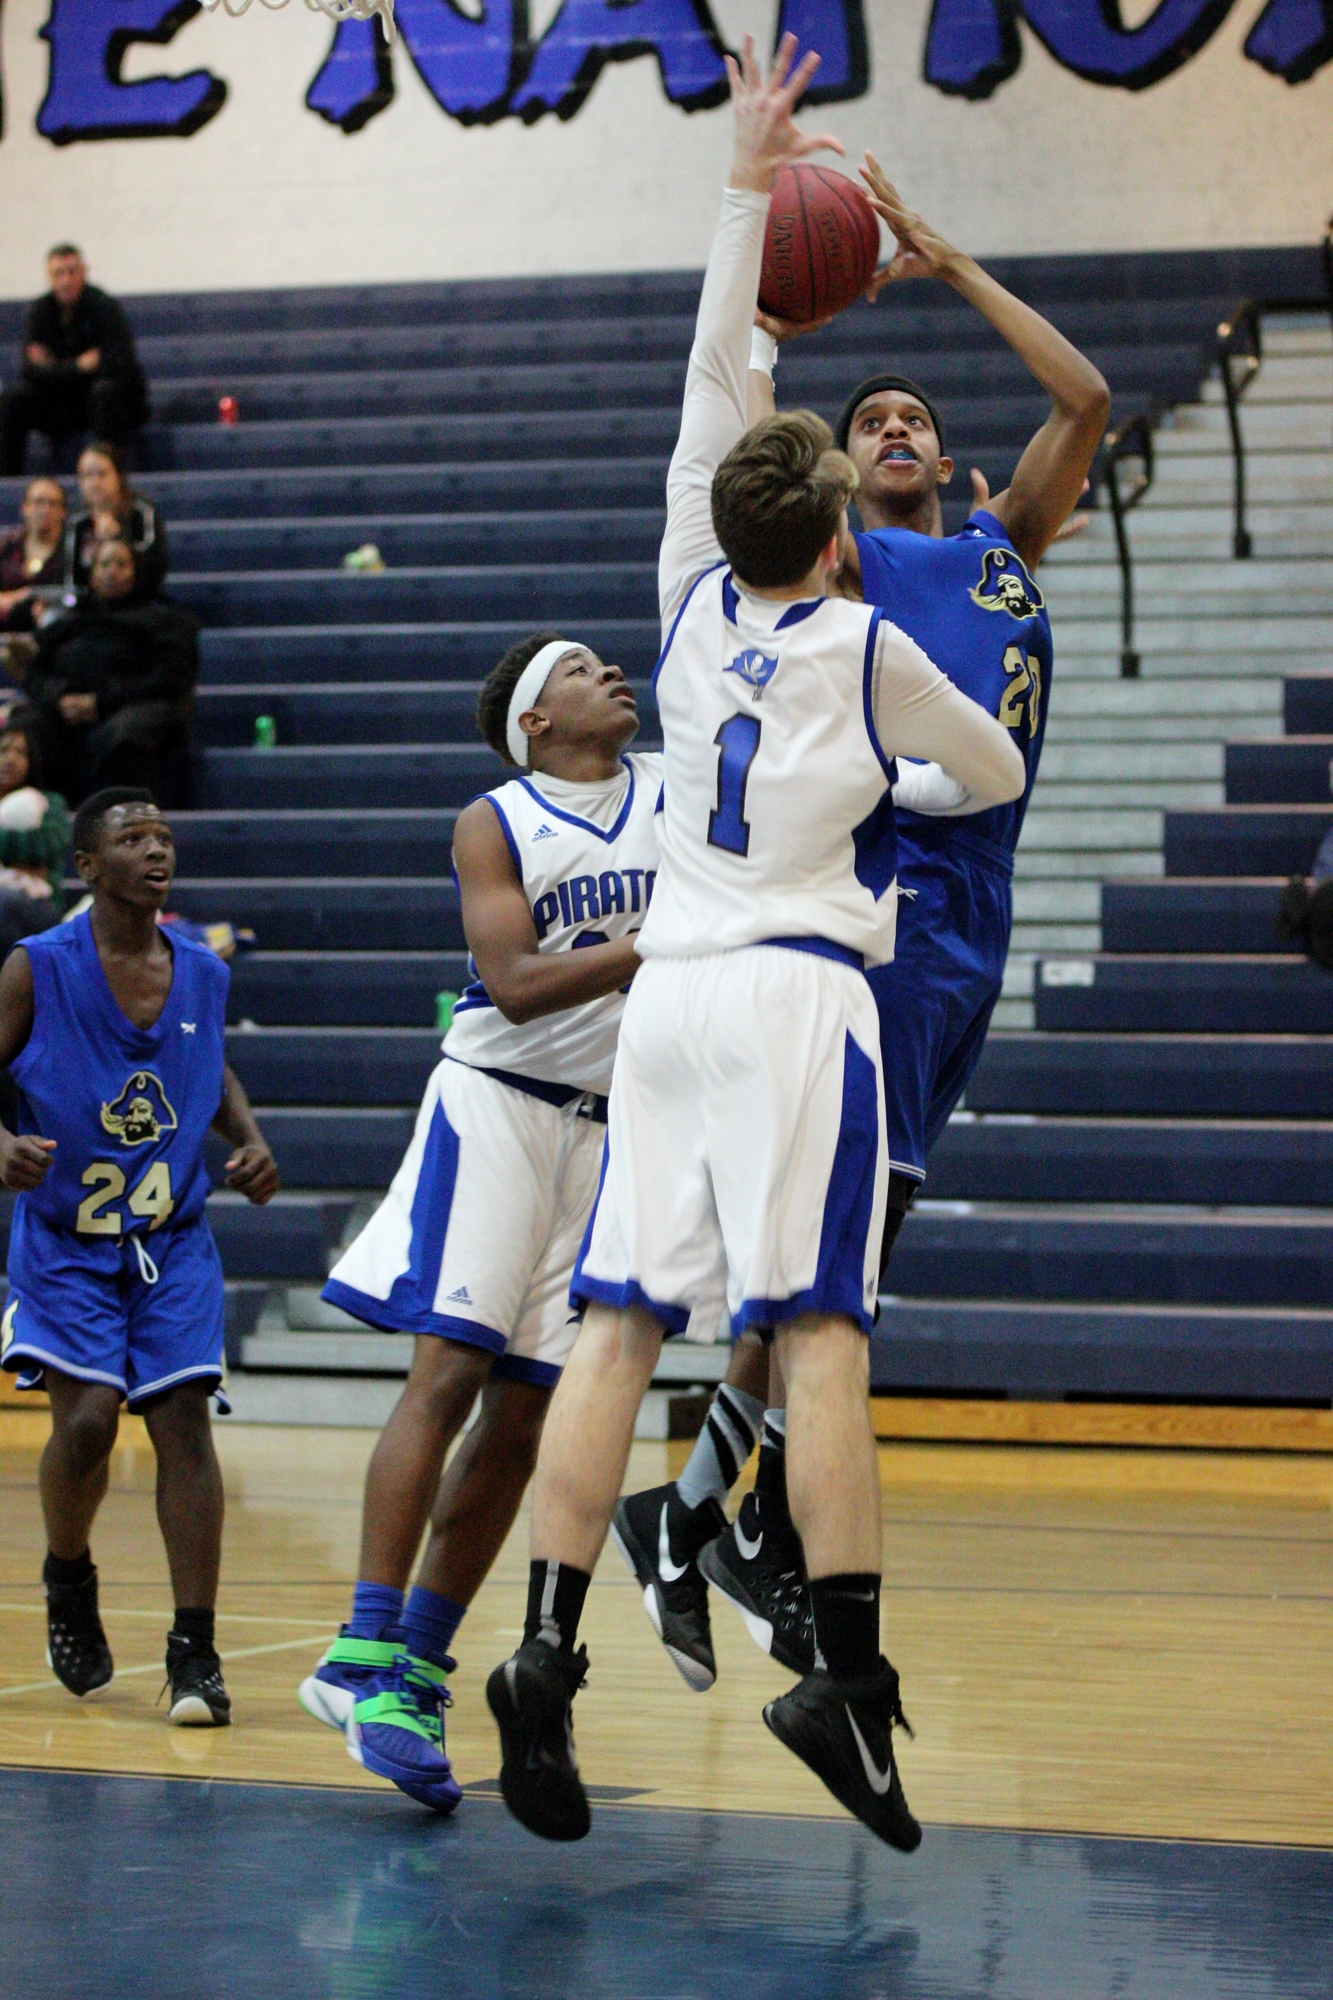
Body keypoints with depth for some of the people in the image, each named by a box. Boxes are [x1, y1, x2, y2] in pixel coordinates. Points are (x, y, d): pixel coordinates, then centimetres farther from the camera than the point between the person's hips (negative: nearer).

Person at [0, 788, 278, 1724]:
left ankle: (195, 1651, -4)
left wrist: (251, 1141, 4)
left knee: (184, 1420, -8)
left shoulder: (204, 974, 3)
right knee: (87, 1417, -15)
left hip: (174, 1239, 3)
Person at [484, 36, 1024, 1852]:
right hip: (799, 998, -5)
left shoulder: (693, 600, 10)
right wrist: (974, 758, 39)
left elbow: (710, 385, 19)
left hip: (667, 993, 5)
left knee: (618, 1326, -1)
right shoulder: (868, 649, -1)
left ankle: (549, 1653, -10)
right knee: (819, 1333, -9)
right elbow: (997, 775, 15)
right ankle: (847, 1672, -13)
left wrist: (748, 190, 23)